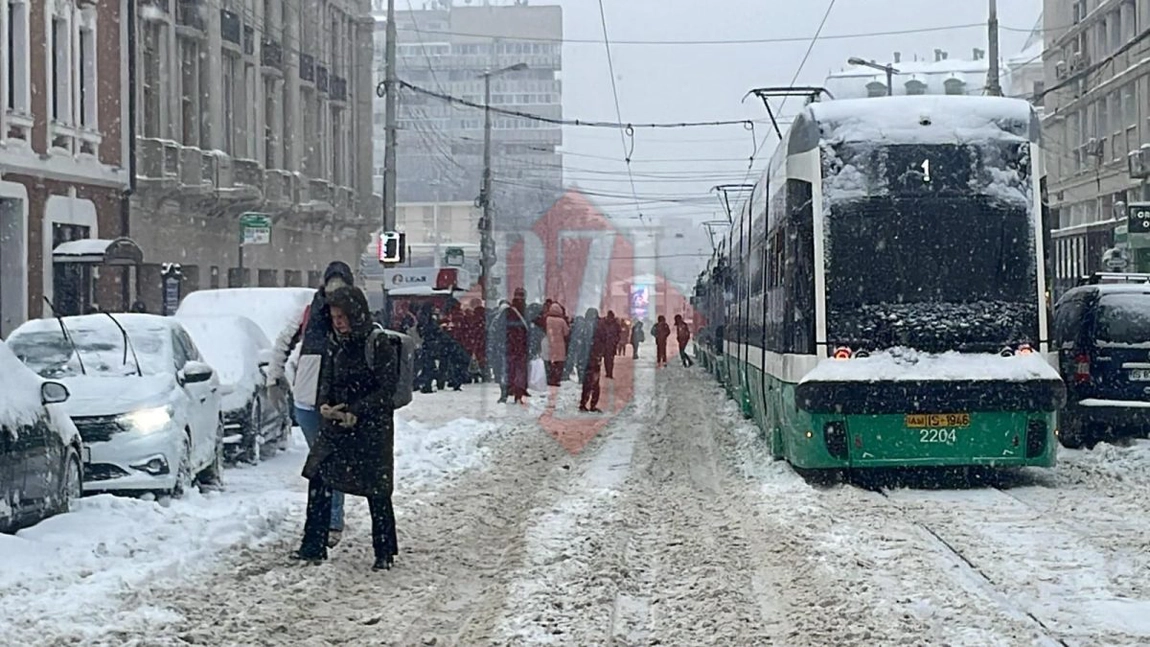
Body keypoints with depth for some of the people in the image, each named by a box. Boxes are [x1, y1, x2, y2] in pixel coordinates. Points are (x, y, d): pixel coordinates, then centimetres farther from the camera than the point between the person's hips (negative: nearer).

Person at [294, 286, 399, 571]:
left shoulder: (380, 345, -11)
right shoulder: (335, 344, 7)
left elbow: (387, 390, -12)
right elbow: (327, 380, 12)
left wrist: (356, 413, -18)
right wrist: (324, 404, -9)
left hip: (372, 427, -6)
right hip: (336, 425, 6)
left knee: (377, 492, -1)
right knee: (318, 482, 0)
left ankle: (384, 552, 10)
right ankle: (314, 547, 7)